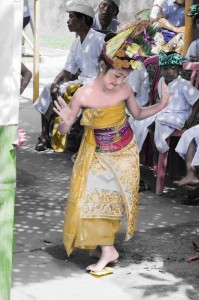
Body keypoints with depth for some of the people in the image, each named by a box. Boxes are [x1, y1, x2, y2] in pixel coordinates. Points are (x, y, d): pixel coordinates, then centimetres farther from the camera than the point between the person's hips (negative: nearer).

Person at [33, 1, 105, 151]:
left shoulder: (100, 39, -12)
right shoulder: (76, 43, 13)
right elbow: (67, 70, 13)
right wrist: (55, 84, -7)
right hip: (81, 81, 8)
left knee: (60, 93, -23)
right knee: (48, 89, -5)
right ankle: (45, 134, -7)